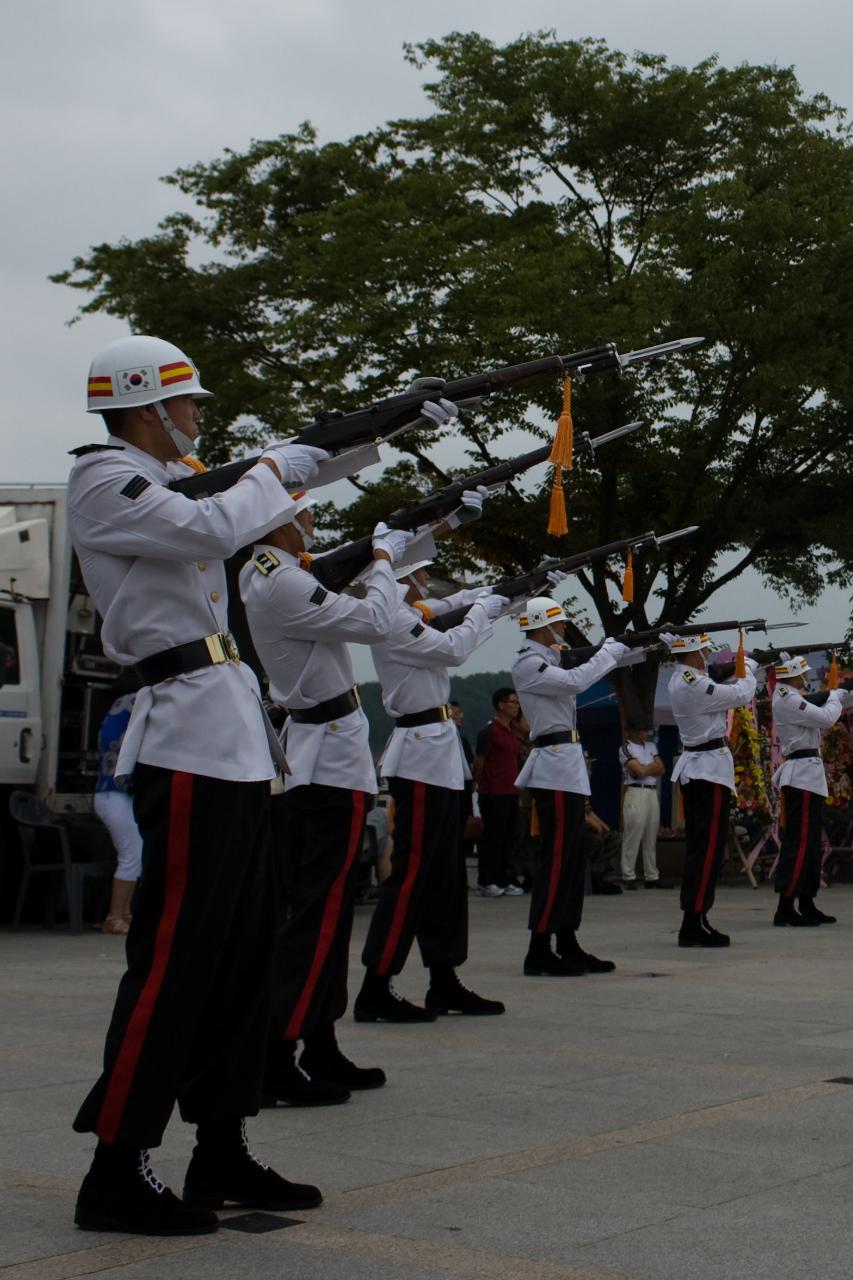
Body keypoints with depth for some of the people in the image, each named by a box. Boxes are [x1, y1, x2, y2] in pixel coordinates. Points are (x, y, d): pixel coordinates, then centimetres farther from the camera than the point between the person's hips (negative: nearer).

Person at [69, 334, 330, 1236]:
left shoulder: (155, 484, 22)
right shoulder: (103, 482, -7)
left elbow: (236, 528, 27)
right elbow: (212, 528, -20)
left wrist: (322, 460, 17)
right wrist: (275, 471, -4)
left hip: (233, 740, 10)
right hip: (187, 738, -10)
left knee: (244, 948, 11)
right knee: (174, 952, -9)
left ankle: (221, 1152, 19)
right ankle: (117, 1171, -3)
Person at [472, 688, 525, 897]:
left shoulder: (513, 733, 16)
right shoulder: (489, 731, -9)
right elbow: (478, 763, -8)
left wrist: (518, 790, 16)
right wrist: (479, 786, -5)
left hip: (510, 793, 8)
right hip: (493, 794, -8)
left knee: (508, 839, 8)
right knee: (492, 838, -4)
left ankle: (503, 880, 14)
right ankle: (485, 883, 1)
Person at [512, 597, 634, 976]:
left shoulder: (549, 660, 19)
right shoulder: (527, 664, -10)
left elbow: (589, 669, 23)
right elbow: (575, 681, -24)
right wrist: (609, 652, -11)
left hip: (568, 768, 10)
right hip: (554, 766, -10)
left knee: (573, 857, 11)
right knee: (557, 857, -11)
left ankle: (568, 945, 15)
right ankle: (539, 951, -10)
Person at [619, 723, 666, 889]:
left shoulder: (651, 745, 17)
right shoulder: (626, 748, -5)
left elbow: (661, 770, 11)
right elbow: (640, 771, -14)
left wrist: (646, 769, -6)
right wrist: (654, 765, 4)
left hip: (652, 792, 7)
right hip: (635, 793, -7)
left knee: (652, 838, 8)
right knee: (632, 837, -9)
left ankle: (652, 876, 12)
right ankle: (629, 877, -6)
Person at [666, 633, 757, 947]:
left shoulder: (680, 680, 11)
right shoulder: (694, 685, -20)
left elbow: (718, 689, 19)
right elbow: (741, 695, -14)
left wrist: (741, 667, 9)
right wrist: (749, 667, 3)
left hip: (693, 768, 10)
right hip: (710, 768, -10)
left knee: (698, 846, 12)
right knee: (708, 847, -8)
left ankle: (694, 921, 15)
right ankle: (694, 924, -9)